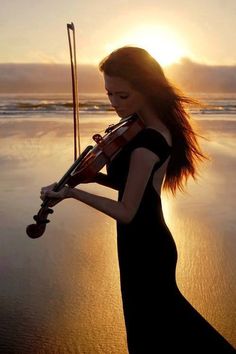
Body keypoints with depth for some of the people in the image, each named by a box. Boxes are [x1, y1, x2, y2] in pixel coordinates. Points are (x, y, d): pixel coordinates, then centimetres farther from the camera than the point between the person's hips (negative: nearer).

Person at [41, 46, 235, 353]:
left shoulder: (145, 142, -26)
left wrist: (71, 192, -20)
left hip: (143, 248, -9)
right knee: (167, 310, 30)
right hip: (152, 242, 9)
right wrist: (97, 175, -3)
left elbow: (126, 211, -22)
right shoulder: (160, 127, 2)